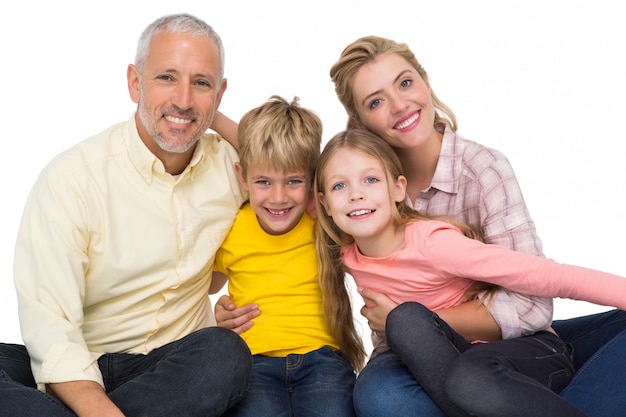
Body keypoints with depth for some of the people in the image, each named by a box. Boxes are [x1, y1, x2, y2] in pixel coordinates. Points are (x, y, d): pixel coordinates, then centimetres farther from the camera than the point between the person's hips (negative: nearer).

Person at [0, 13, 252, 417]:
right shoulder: (71, 177, -12)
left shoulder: (233, 165, 0)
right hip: (78, 371, -3)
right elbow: (50, 328, -18)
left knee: (227, 352, -31)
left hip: (178, 367, 4)